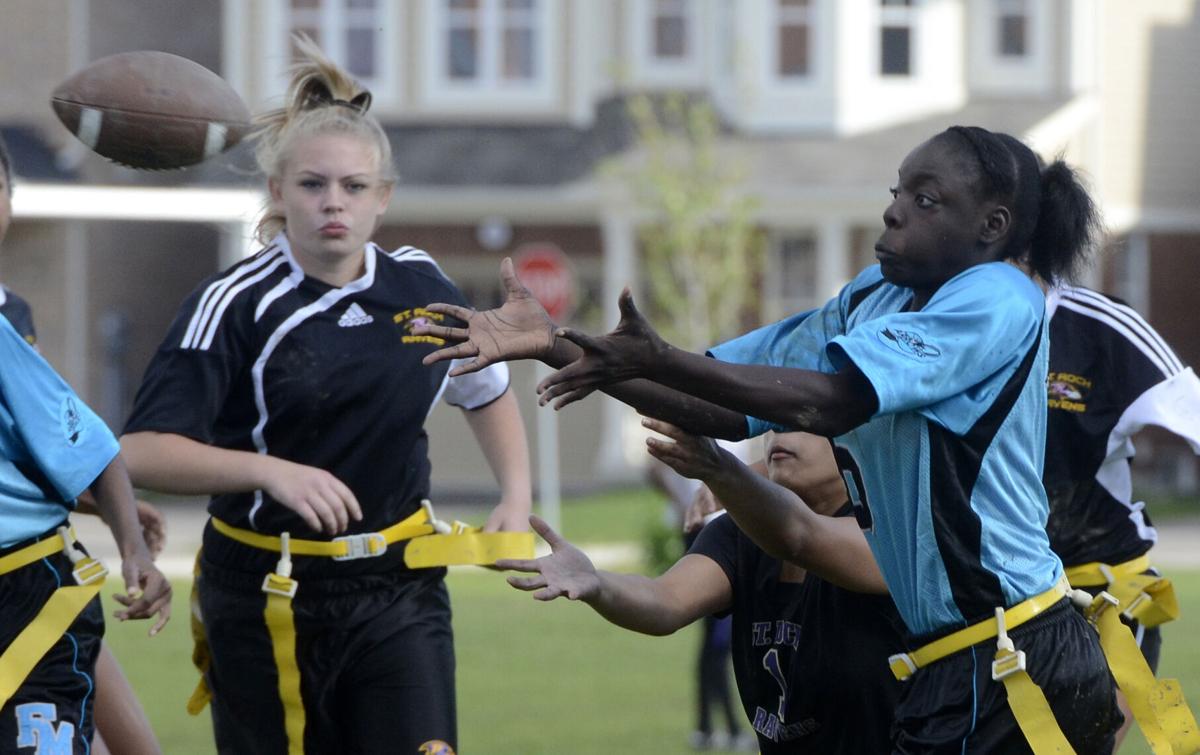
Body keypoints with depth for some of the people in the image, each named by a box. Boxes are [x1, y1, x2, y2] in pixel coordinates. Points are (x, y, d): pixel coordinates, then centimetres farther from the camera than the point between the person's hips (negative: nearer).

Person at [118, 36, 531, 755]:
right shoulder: (235, 305, -12)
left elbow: (489, 391, 22)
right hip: (265, 598, -2)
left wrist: (517, 498, 8)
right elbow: (143, 452, -22)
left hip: (399, 592, 3)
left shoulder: (422, 286, 2)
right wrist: (271, 471, -35)